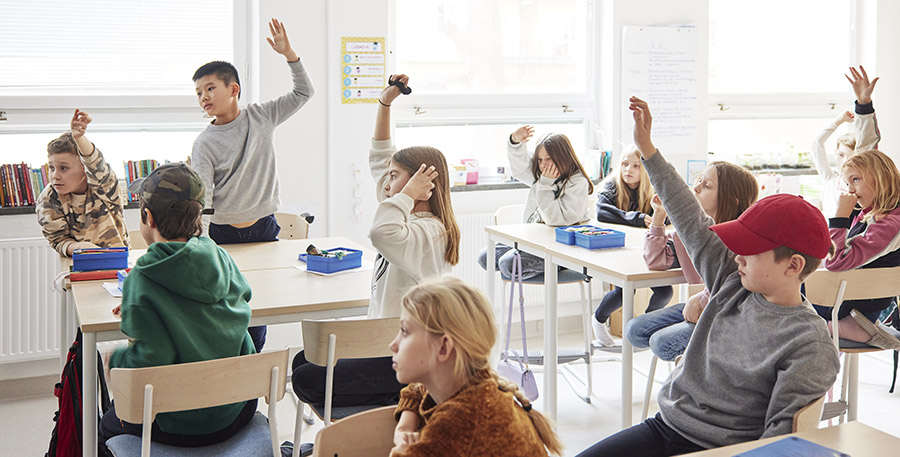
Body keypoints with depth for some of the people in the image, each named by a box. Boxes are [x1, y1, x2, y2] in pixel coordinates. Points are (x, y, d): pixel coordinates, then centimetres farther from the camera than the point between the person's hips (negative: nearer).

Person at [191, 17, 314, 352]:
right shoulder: (205, 143, -5)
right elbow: (201, 198, -11)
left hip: (263, 228, 2)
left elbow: (303, 93, 7)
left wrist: (288, 53, -6)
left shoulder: (260, 117, 3)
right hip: (223, 234, -2)